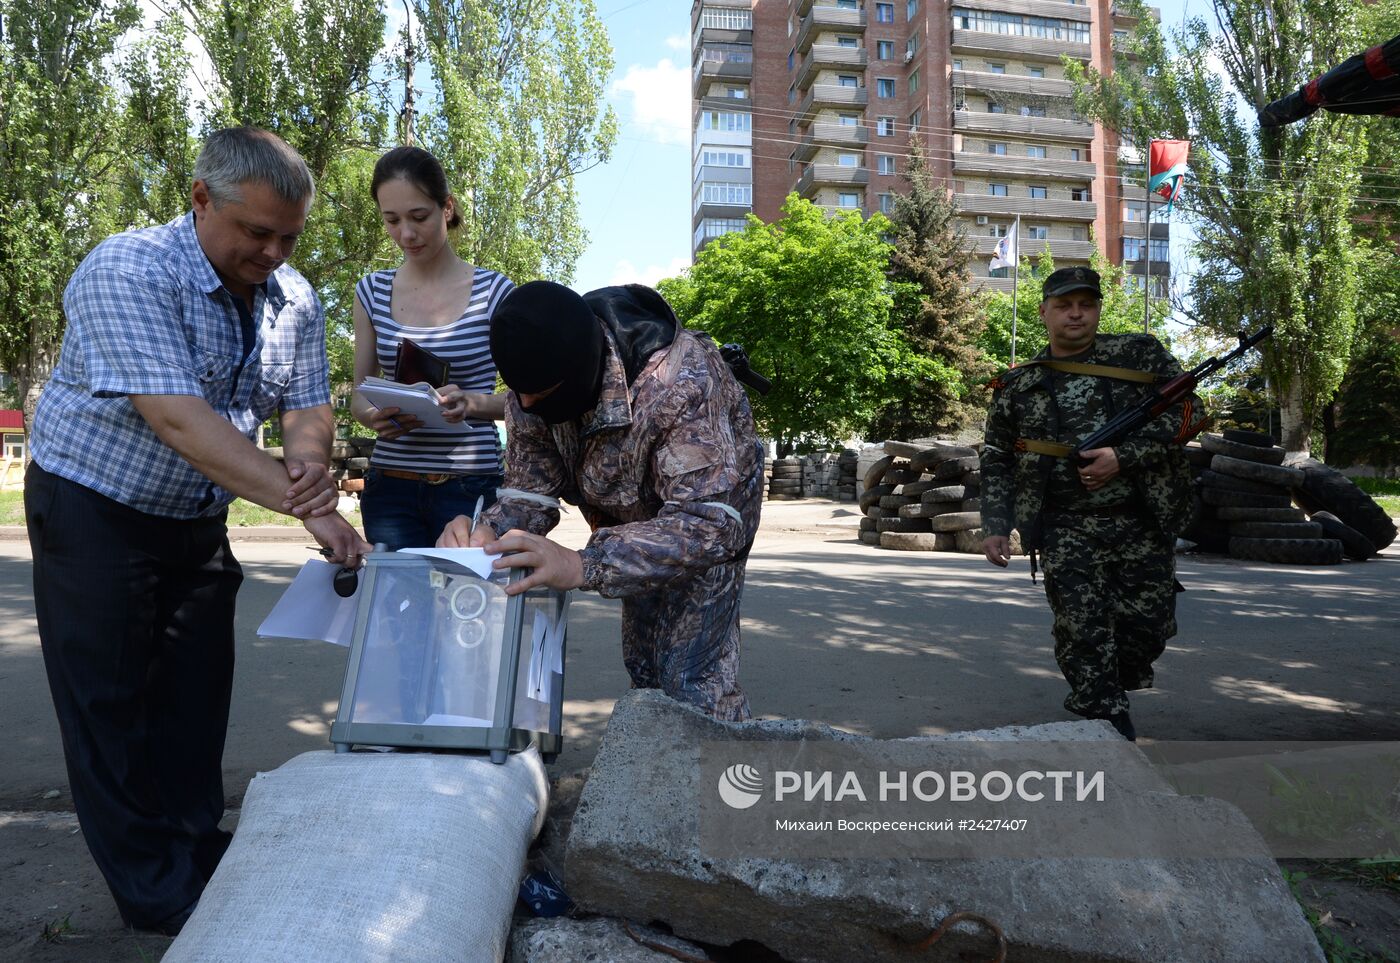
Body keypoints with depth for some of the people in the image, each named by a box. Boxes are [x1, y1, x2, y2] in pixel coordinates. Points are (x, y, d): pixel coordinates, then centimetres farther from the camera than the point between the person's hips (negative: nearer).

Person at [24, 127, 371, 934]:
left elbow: (307, 410, -5)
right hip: (96, 511, -6)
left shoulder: (294, 299, -4)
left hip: (198, 520, 6)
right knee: (112, 702, 2)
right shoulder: (129, 274, -26)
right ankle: (156, 891, 15)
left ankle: (198, 857, 27)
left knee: (197, 694, 12)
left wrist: (312, 464, -31)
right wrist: (307, 506, -40)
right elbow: (178, 418, -35)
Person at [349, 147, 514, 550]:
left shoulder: (493, 292, -3)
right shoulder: (372, 292, 7)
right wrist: (374, 416, -12)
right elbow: (359, 395, 10)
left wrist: (471, 403, -19)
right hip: (390, 485, 3)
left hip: (471, 485, -2)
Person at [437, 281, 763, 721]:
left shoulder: (677, 383, -43)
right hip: (634, 509, 6)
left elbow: (707, 521, -48)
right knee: (642, 662, 15)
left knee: (693, 673, -18)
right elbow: (530, 490, -17)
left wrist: (582, 566, -59)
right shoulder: (529, 390, -23)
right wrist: (488, 532, -41)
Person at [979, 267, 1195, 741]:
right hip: (1066, 533, 0)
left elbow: (1179, 414, -4)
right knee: (1083, 632, -5)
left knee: (1150, 623, 7)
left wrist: (1123, 456, -17)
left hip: (1144, 524, 1)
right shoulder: (1018, 386, 9)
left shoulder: (1141, 354, 7)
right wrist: (996, 525, 2)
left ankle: (1113, 687, 35)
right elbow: (997, 461, 11)